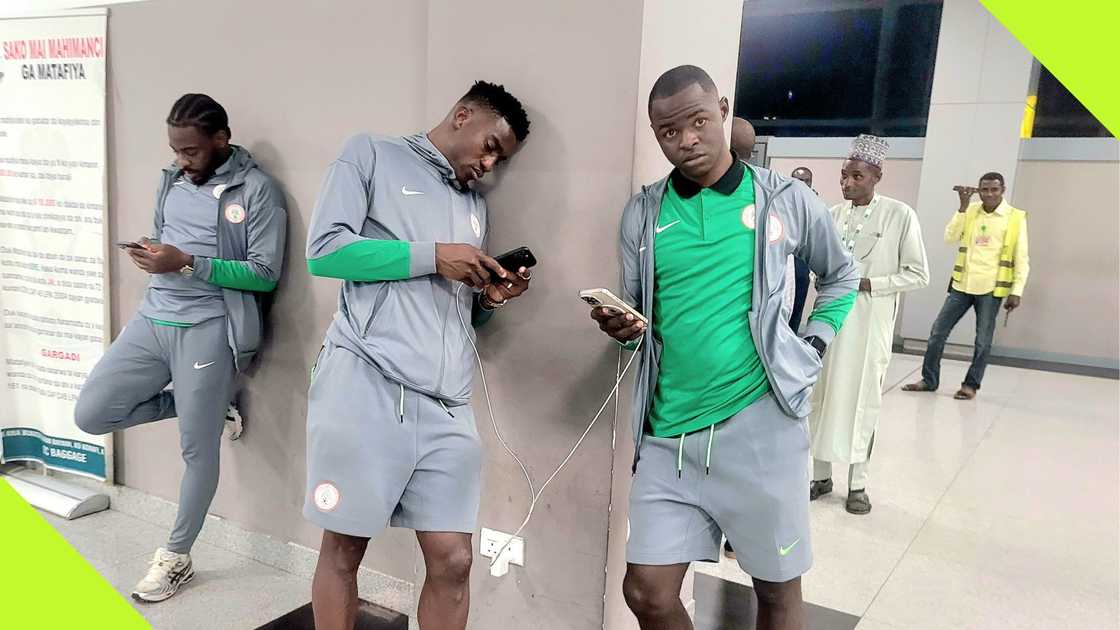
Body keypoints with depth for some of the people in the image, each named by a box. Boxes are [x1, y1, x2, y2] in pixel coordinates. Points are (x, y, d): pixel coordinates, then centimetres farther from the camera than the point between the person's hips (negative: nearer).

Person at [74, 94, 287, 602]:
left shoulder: (257, 189, -9)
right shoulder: (172, 180, 13)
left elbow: (265, 275, -13)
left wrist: (188, 264, -20)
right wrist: (148, 253, -1)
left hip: (209, 330, -7)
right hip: (152, 320, 7)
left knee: (197, 449, 2)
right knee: (90, 414, 4)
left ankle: (176, 557, 21)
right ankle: (206, 404, 19)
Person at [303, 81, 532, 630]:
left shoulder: (475, 207, 25)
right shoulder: (372, 154, 8)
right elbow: (324, 250, -5)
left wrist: (489, 299, 4)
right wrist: (432, 256, -8)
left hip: (445, 403, 5)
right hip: (365, 384, -5)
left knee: (453, 563, 2)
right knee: (343, 549, 6)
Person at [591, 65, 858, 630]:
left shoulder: (786, 199, 1)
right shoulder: (642, 214, 5)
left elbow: (841, 276, 17)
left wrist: (813, 346, 5)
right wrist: (622, 329, -11)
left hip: (759, 421, -2)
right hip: (668, 432, 2)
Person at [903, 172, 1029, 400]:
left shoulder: (1016, 218, -3)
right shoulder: (970, 212, 7)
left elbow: (1022, 259, -3)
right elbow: (950, 237, -5)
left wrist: (1016, 291, -8)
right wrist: (963, 206, -10)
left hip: (990, 288, -3)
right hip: (962, 285, 3)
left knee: (983, 341, 4)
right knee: (938, 332, 5)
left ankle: (971, 385, 17)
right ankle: (929, 380, 16)